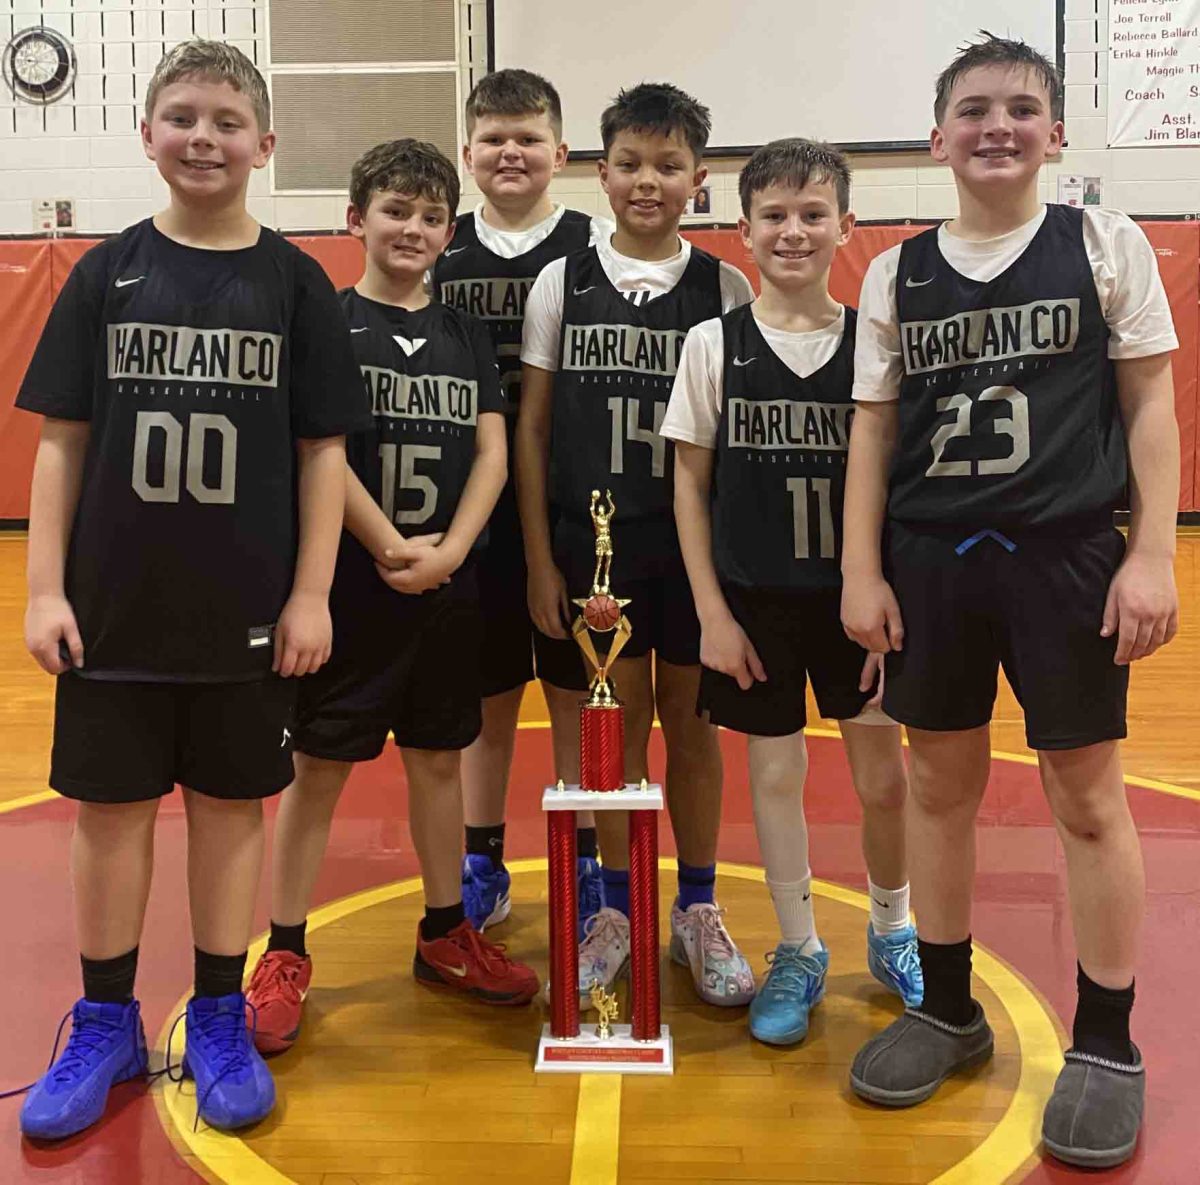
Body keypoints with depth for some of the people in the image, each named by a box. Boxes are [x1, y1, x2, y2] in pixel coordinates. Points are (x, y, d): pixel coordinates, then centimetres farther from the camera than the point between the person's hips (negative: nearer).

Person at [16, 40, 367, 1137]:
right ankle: (106, 1026, 27)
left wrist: (311, 594, -6)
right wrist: (46, 588, -3)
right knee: (109, 806, 9)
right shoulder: (107, 273, 3)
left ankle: (220, 1022, 26)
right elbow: (62, 440, 3)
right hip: (115, 605, 1)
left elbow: (323, 451, 0)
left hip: (249, 611, -1)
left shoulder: (296, 282, 0)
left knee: (230, 804, 9)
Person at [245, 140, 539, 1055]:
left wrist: (450, 550, -10)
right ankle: (285, 955, 15)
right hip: (349, 584, -4)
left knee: (439, 759, 13)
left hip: (448, 589, 4)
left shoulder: (466, 334, 10)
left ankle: (446, 935, 28)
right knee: (318, 765, 3)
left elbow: (492, 453, 3)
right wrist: (391, 550, -15)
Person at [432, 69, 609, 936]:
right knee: (484, 692, 12)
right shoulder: (441, 253, 6)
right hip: (474, 512, 2)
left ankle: (584, 867, 24)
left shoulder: (595, 245, 0)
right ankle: (481, 869, 27)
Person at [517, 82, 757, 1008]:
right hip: (589, 538, 0)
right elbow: (532, 426, 2)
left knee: (690, 720, 8)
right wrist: (540, 559, -2)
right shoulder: (563, 283, 2)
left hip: (695, 540, 0)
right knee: (614, 724, 7)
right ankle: (617, 909, 24)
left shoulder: (723, 288, 2)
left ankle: (698, 913, 24)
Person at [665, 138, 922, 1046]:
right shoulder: (714, 345, -3)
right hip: (754, 599, 0)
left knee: (882, 775, 7)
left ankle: (893, 931, 34)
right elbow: (690, 484, -1)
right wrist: (713, 613, -5)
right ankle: (798, 953, 28)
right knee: (776, 774, 8)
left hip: (856, 597, 0)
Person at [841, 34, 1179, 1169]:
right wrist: (861, 570, 0)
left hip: (1068, 556, -2)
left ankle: (1106, 1043, 20)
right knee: (940, 785, 10)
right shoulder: (895, 273, 7)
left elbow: (1151, 404, 0)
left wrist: (1153, 553, -8)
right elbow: (873, 430, 6)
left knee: (1086, 797, 4)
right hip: (930, 561, 3)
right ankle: (947, 1009, 28)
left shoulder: (1105, 245, 1)